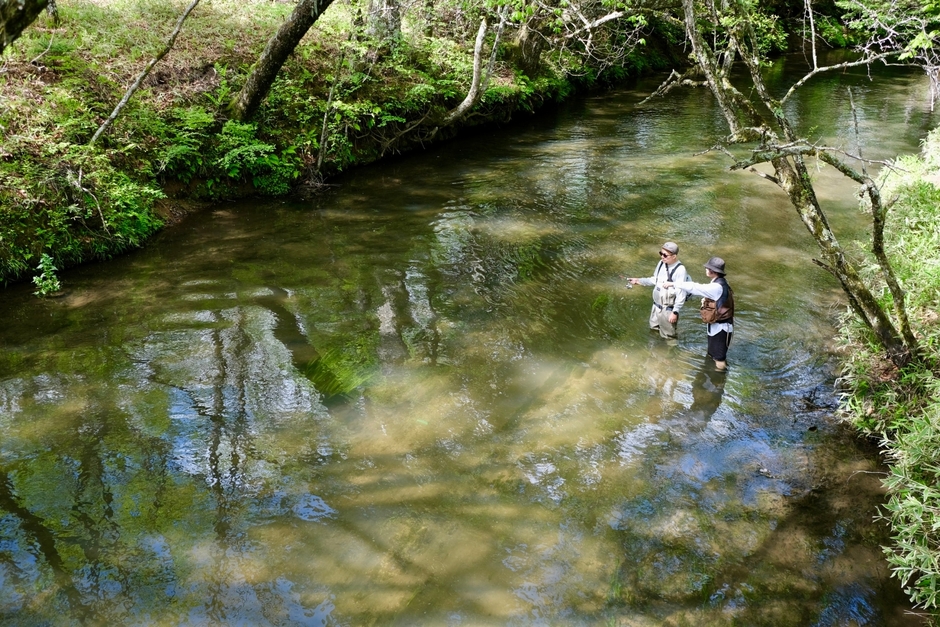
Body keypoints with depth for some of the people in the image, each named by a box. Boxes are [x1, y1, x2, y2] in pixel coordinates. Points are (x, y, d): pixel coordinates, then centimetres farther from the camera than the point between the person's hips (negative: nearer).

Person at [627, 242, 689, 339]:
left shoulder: (680, 270, -25)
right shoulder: (661, 263, -2)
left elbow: (681, 294, -22)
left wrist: (675, 312, -20)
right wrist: (638, 281, 4)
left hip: (668, 309, -8)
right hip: (656, 306, 8)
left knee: (668, 337, 8)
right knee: (654, 330, 26)